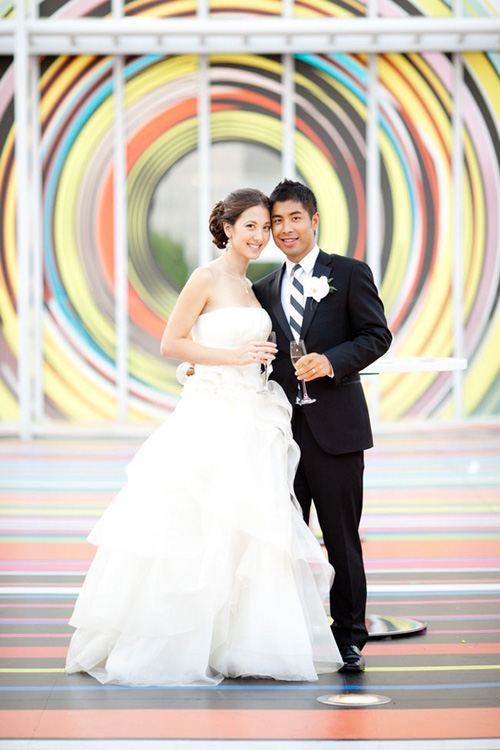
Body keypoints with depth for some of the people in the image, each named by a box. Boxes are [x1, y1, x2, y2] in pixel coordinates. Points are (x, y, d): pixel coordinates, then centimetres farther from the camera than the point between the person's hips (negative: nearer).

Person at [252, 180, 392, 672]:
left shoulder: (349, 274, 2)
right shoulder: (264, 289, 15)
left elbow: (376, 335, -3)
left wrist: (332, 361, -17)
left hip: (335, 427, -4)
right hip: (282, 429, 4)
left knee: (342, 537, 1)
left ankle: (350, 639, 10)